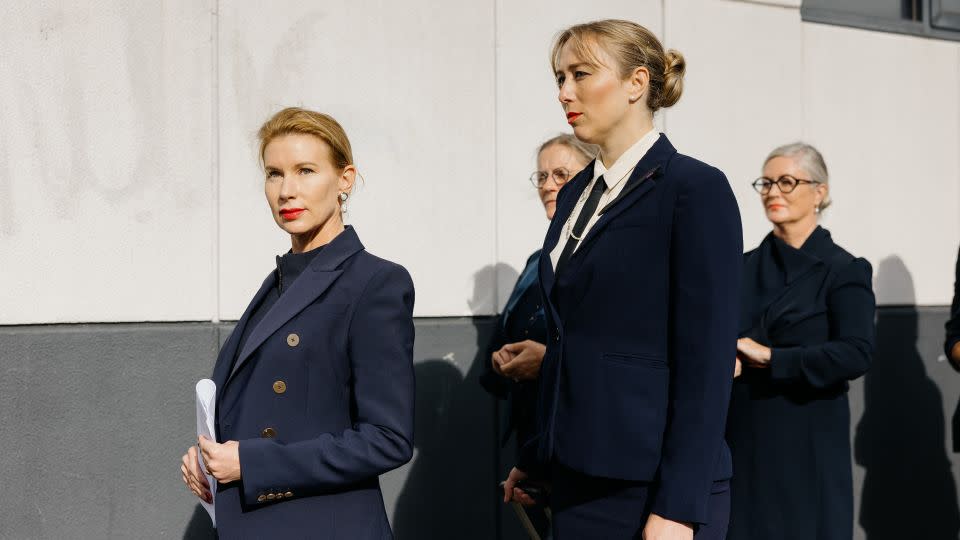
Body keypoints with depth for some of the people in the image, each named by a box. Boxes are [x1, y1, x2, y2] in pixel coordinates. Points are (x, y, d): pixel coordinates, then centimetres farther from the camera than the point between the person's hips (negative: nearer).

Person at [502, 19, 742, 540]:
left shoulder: (695, 188, -11)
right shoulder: (577, 193, 11)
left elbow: (706, 360, -16)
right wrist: (537, 457, 17)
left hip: (648, 484, -7)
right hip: (577, 476, 7)